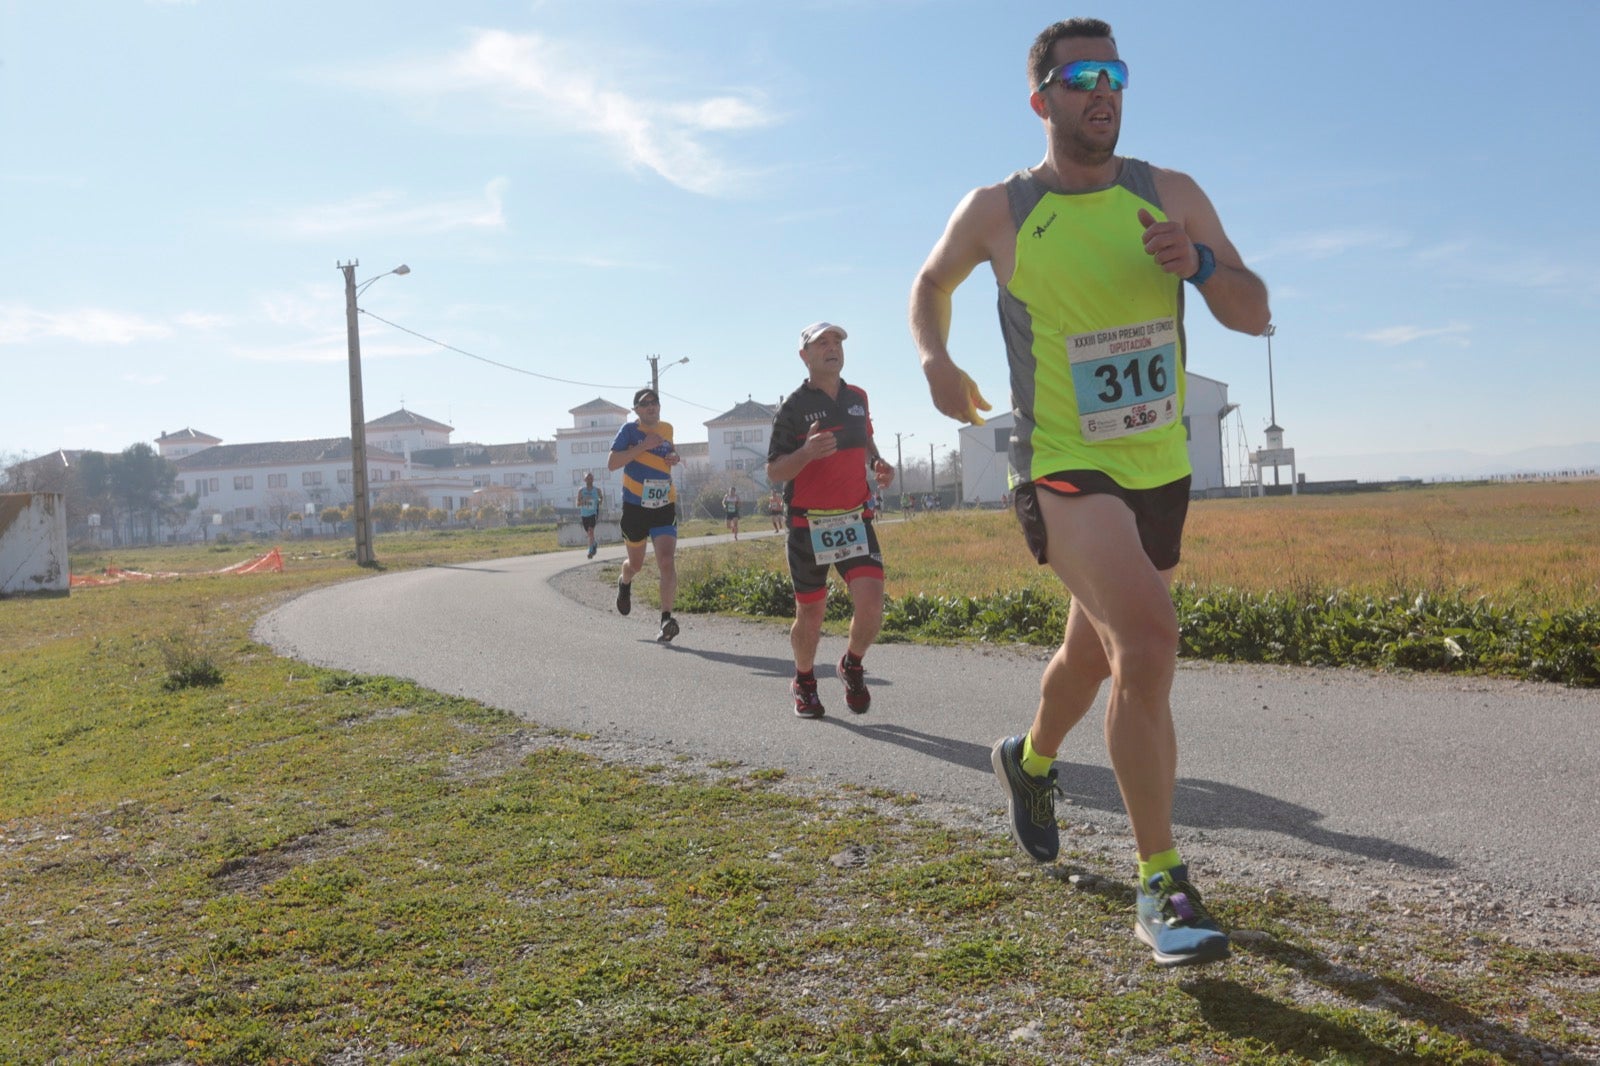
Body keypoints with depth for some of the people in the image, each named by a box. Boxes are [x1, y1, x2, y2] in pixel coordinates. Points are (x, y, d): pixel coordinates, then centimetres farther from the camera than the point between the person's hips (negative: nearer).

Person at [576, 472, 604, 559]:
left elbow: (602, 498, 19)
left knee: (591, 530, -19)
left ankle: (591, 550, -19)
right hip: (584, 514, 3)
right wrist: (583, 500, -21)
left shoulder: (597, 490, -2)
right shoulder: (581, 491, -1)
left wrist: (600, 501, 1)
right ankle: (595, 543, 43)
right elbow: (578, 504, -4)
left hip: (593, 513, -3)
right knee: (588, 532, 13)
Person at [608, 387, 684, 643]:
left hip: (664, 508, 2)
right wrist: (643, 446, -22)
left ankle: (666, 619, -18)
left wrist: (675, 457, 4)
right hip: (635, 507, -2)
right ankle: (625, 584, 53)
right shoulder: (630, 430, -7)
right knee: (636, 564, 16)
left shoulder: (667, 429, 7)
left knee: (667, 562, -17)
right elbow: (612, 463, -16)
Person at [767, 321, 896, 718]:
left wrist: (879, 464, 8)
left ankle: (853, 665, 19)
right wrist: (806, 453, -27)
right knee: (811, 614, 7)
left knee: (871, 605, -12)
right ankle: (804, 681, 34)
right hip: (809, 524, -3)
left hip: (855, 519, 3)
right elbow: (773, 473, -9)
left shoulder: (857, 397, 9)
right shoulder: (793, 406, -6)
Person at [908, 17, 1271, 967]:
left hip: (1160, 467, 5)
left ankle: (1030, 763, 52)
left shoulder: (1171, 195, 2)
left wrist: (1200, 264, -20)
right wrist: (936, 360, -7)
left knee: (1097, 653, 19)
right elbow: (930, 284, 14)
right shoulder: (998, 211, -3)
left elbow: (1254, 315, 2)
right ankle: (1162, 888, -15)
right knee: (1148, 638, -27)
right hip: (1065, 467, -4)